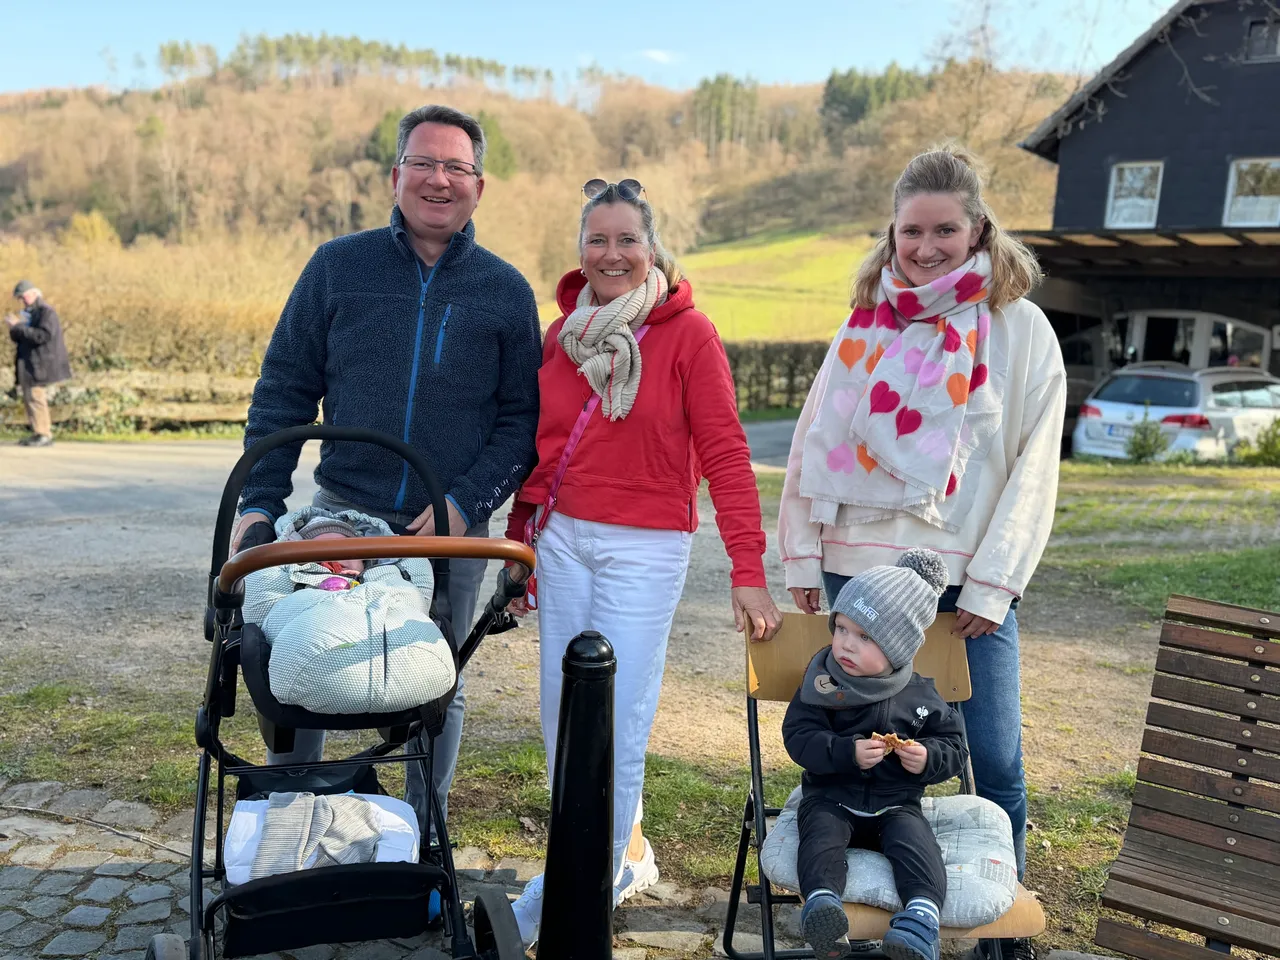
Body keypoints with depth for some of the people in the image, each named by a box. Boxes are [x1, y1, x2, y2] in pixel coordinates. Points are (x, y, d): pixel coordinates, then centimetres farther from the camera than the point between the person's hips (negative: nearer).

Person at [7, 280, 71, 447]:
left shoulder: (46, 312, -9)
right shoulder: (28, 313, 18)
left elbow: (43, 335, -23)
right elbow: (16, 338, 19)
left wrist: (19, 327, -21)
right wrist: (14, 327, -2)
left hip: (40, 363, -9)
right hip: (28, 363, 9)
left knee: (36, 396, -12)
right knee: (28, 398, 9)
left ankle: (44, 435, -11)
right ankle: (37, 433, 14)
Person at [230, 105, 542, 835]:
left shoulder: (506, 292, 3)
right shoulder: (338, 267, 4)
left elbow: (523, 417, 0)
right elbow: (284, 391, 5)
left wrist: (468, 503, -12)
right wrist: (260, 501, -3)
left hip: (453, 529, 0)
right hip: (340, 515, 1)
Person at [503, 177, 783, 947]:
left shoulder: (689, 334, -7)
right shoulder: (563, 333, 7)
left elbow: (725, 454, -11)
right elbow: (539, 446, 12)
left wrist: (749, 572, -15)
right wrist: (519, 546, 14)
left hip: (644, 547, -5)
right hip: (562, 538, 5)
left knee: (616, 718, -1)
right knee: (562, 716, 10)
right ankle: (625, 853, 32)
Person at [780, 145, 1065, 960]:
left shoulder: (1019, 329, 0)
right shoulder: (869, 322, 8)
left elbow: (1033, 469, -3)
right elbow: (818, 440, 8)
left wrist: (992, 583, -8)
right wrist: (802, 554, 4)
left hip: (966, 580, -2)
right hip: (860, 566, 3)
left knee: (995, 761, 2)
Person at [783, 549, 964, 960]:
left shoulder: (920, 697, -1)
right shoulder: (822, 683, -5)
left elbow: (953, 745, 9)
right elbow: (798, 735, -10)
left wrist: (928, 757, -14)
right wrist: (847, 752, -25)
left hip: (896, 803, 1)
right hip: (830, 797, -1)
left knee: (914, 840, -27)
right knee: (821, 834, -29)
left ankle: (922, 912, -40)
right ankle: (822, 901, -45)